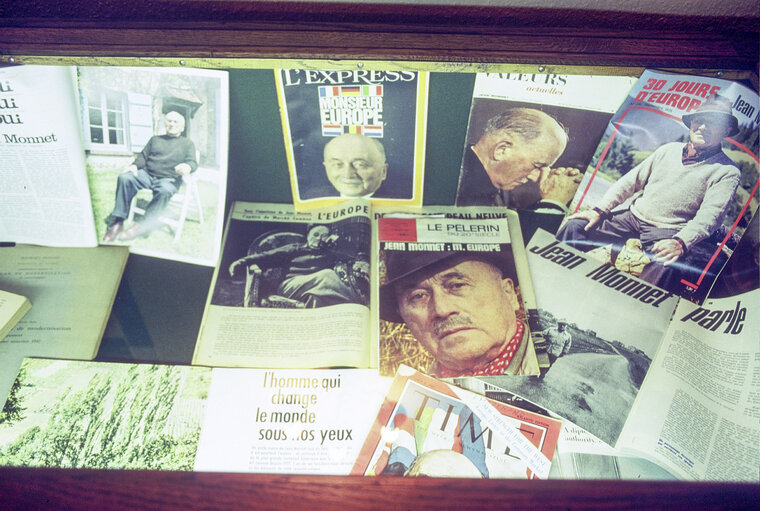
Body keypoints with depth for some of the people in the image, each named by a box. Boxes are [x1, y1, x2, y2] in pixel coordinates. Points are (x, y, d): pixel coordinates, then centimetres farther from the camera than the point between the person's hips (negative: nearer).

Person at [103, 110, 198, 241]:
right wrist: (134, 165, -1)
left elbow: (193, 162, 4)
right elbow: (143, 156, 22)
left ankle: (145, 225, -32)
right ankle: (117, 222, -26)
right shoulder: (155, 139, 28)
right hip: (146, 174, 3)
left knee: (165, 190, -40)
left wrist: (187, 166, -22)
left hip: (169, 179, -3)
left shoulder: (187, 143, 18)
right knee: (124, 178, -28)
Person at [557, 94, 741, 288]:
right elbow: (631, 181, 15)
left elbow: (710, 215, -11)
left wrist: (680, 242, -29)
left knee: (664, 268, -39)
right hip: (632, 215, 5)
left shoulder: (727, 171, 3)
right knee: (575, 227, -13)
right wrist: (599, 210, 2)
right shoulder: (669, 150, 18)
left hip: (668, 231, -4)